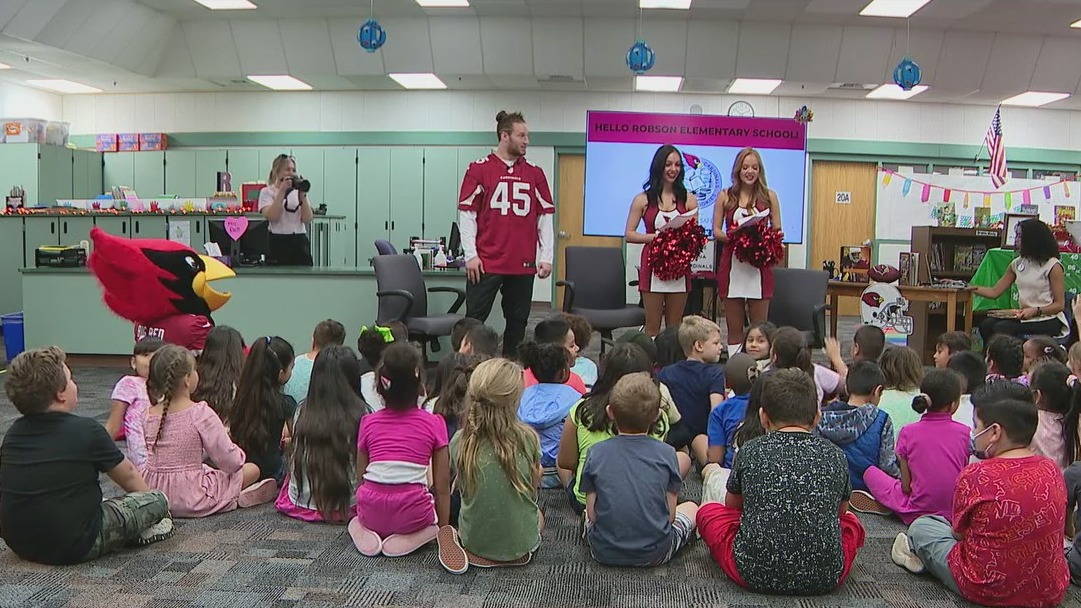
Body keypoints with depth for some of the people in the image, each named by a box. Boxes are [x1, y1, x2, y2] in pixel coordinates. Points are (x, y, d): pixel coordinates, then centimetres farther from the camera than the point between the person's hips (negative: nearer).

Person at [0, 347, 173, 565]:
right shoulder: (86, 431, -13)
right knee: (159, 500, 2)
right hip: (73, 548, -6)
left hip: (18, 544, 7)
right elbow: (128, 476, 3)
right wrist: (151, 498, 23)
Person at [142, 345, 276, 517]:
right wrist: (239, 454, 9)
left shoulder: (149, 415, 0)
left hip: (153, 493, 6)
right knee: (253, 469, 9)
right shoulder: (200, 414, -18)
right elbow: (231, 461, -15)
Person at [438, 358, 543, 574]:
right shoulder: (527, 438, -18)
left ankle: (473, 553, 9)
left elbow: (462, 488, 3)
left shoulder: (459, 441, -14)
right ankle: (515, 555, 14)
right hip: (520, 542, 1)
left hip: (473, 539, 0)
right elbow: (533, 489, -3)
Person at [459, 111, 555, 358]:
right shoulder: (479, 169, 1)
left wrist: (546, 257, 1)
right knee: (474, 320, 1)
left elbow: (545, 217, 9)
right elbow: (466, 214, -1)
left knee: (517, 323, 9)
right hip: (486, 263, -3)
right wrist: (471, 255, -8)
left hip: (524, 264, 3)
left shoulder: (535, 174, 10)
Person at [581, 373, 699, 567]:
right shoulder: (666, 453, -8)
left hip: (604, 552, 3)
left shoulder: (596, 453, -7)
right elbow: (670, 514, -5)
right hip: (655, 554, -3)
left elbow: (592, 514, -4)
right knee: (691, 507, 25)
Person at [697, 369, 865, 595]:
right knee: (850, 521, 30)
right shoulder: (835, 456, 4)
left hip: (754, 574, -1)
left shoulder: (749, 453, 2)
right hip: (826, 577, 2)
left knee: (708, 512, 22)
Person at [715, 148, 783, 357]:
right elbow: (716, 231, 6)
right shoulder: (725, 196, 7)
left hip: (760, 265, 0)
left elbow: (777, 231, 9)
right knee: (734, 327, 6)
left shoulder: (769, 196, 7)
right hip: (732, 264, 0)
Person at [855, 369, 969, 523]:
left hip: (919, 513, -2)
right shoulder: (964, 432, -6)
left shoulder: (909, 433, -9)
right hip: (957, 513, 2)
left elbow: (906, 487, -7)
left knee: (870, 471, 12)